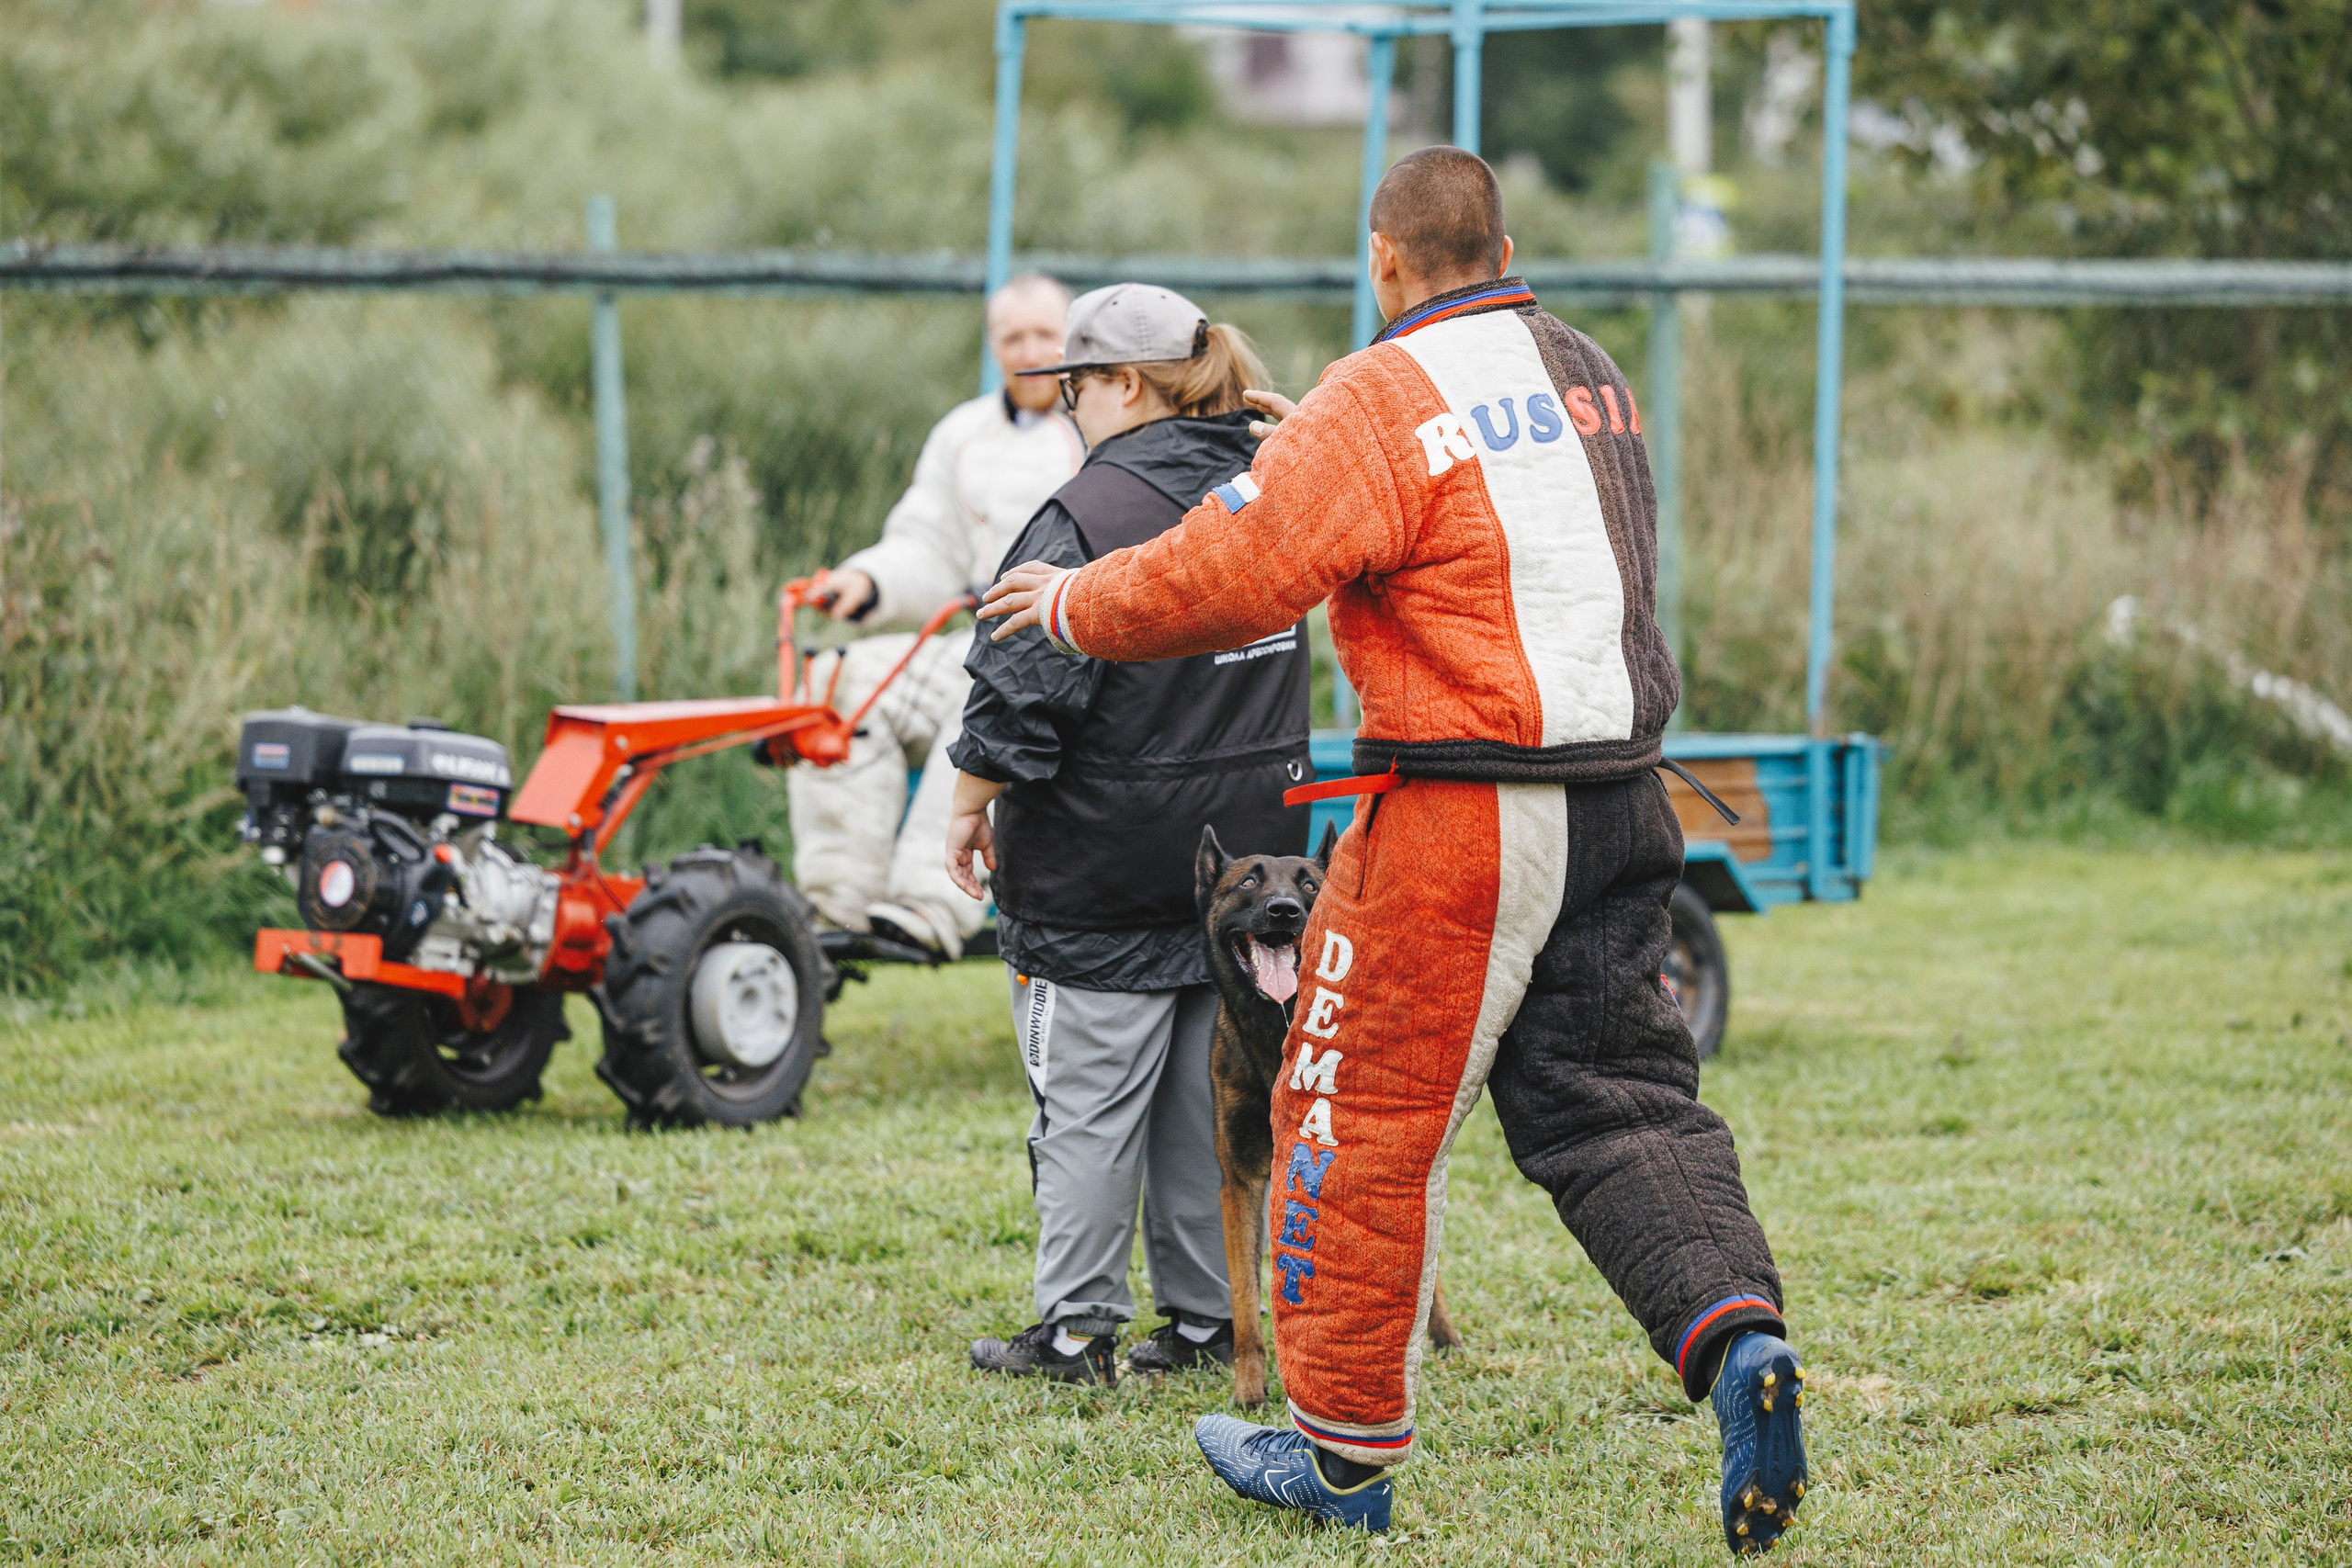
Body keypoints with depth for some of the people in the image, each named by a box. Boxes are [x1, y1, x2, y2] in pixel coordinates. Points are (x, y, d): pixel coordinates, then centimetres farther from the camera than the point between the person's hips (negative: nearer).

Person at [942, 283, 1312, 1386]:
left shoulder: (1093, 514, -17)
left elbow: (1022, 691, -17)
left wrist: (971, 807, -5)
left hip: (1110, 863, -7)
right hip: (1248, 845, 7)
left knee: (1089, 1100, 0)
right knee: (1212, 1093, 12)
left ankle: (1075, 1327, 4)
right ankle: (1208, 1317, 17)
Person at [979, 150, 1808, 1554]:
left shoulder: (1385, 402, -12)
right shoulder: (1591, 378, 12)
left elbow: (1230, 576, -17)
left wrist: (1077, 606, -1)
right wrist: (1315, 444, 32)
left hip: (1459, 817, -7)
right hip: (1622, 802, 7)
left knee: (1368, 1116, 4)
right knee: (1618, 1099, 11)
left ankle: (1344, 1448, 12)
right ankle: (1735, 1332, -12)